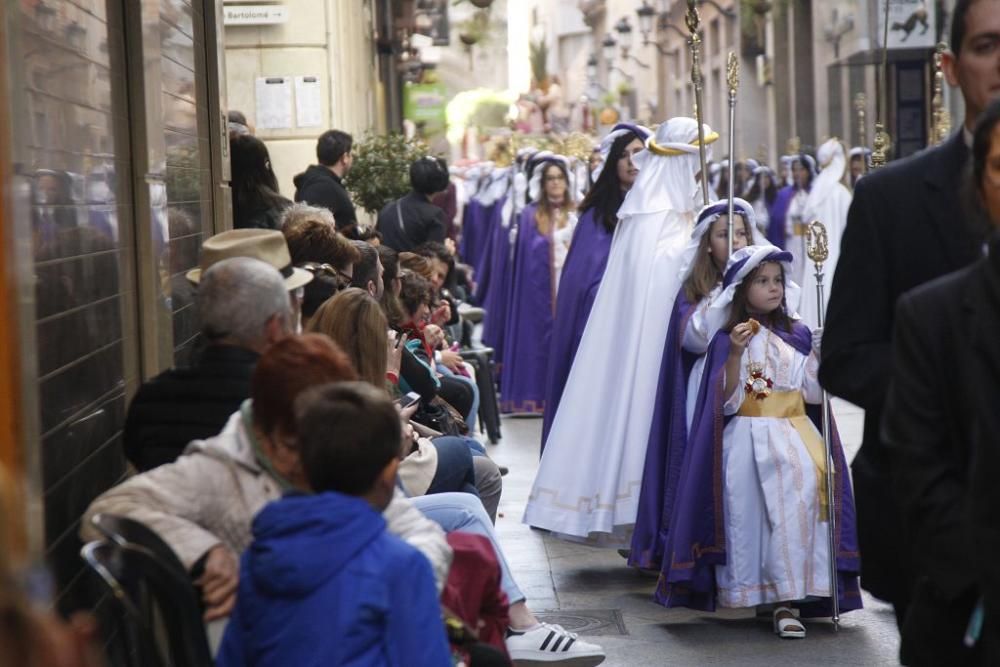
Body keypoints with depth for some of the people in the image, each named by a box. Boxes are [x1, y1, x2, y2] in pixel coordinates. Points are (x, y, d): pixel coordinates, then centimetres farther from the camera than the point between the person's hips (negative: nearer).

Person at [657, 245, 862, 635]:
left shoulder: (797, 335, 9)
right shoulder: (727, 340, 1)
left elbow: (813, 394, 8)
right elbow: (727, 401, -6)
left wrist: (819, 354, -7)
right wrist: (736, 354, -17)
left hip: (793, 436, 1)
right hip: (746, 440, -1)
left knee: (796, 505, -17)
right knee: (746, 513, -5)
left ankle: (787, 601, -18)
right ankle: (745, 592, 10)